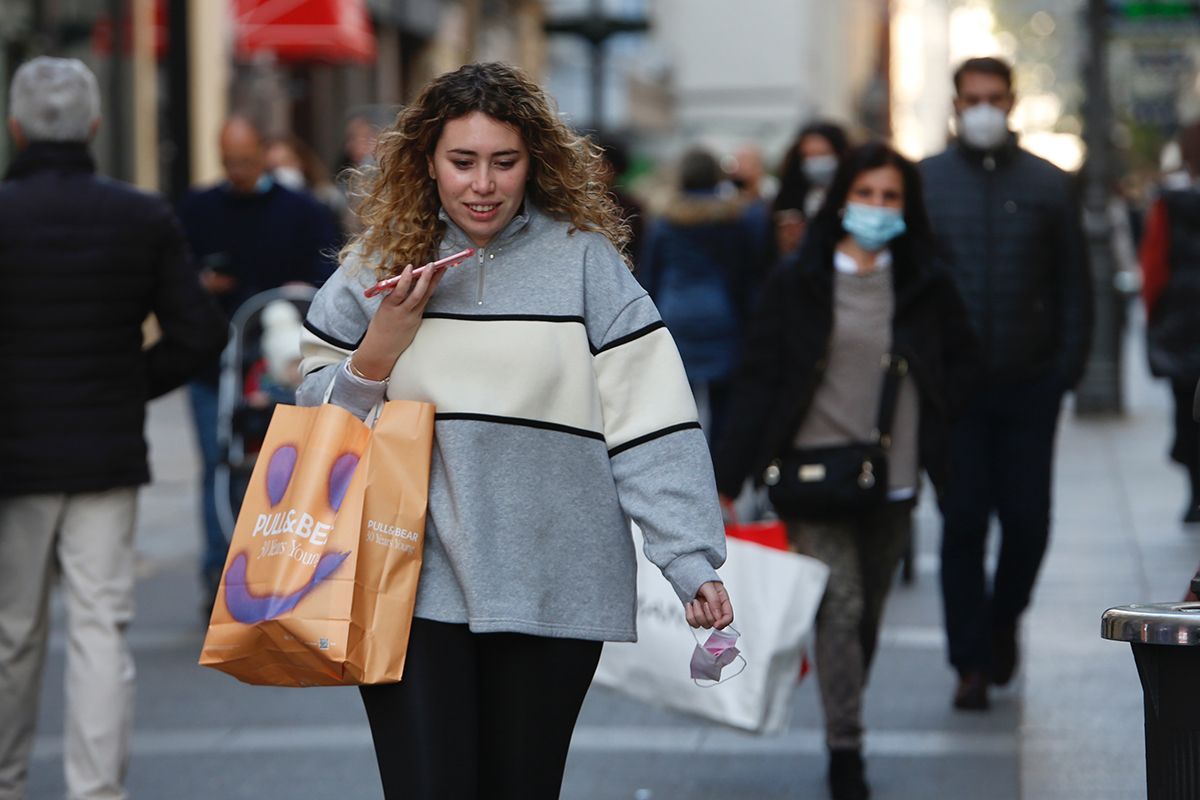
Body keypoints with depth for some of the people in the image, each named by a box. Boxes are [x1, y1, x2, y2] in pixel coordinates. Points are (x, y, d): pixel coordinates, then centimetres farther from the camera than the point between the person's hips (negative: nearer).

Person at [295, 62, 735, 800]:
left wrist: (693, 560, -12)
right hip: (412, 594, 1)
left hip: (549, 594, -1)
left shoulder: (583, 262, -2)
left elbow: (649, 422, -6)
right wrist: (376, 354, -6)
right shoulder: (377, 266, 7)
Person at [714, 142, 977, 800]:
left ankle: (844, 728, 27)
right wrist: (725, 479, -7)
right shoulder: (796, 284, -1)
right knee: (840, 608, -13)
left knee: (867, 616, 10)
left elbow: (960, 364, 20)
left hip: (893, 479, 3)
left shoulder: (927, 288, 5)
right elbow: (757, 381, -2)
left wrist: (933, 423, 3)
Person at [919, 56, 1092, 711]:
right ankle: (972, 662, 5)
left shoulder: (1047, 185, 7)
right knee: (962, 523, -2)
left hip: (1028, 385, 1)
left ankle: (1003, 622, 29)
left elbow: (1074, 285, 9)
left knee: (1027, 521, 1)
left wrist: (1068, 365, -1)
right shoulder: (924, 182, 5)